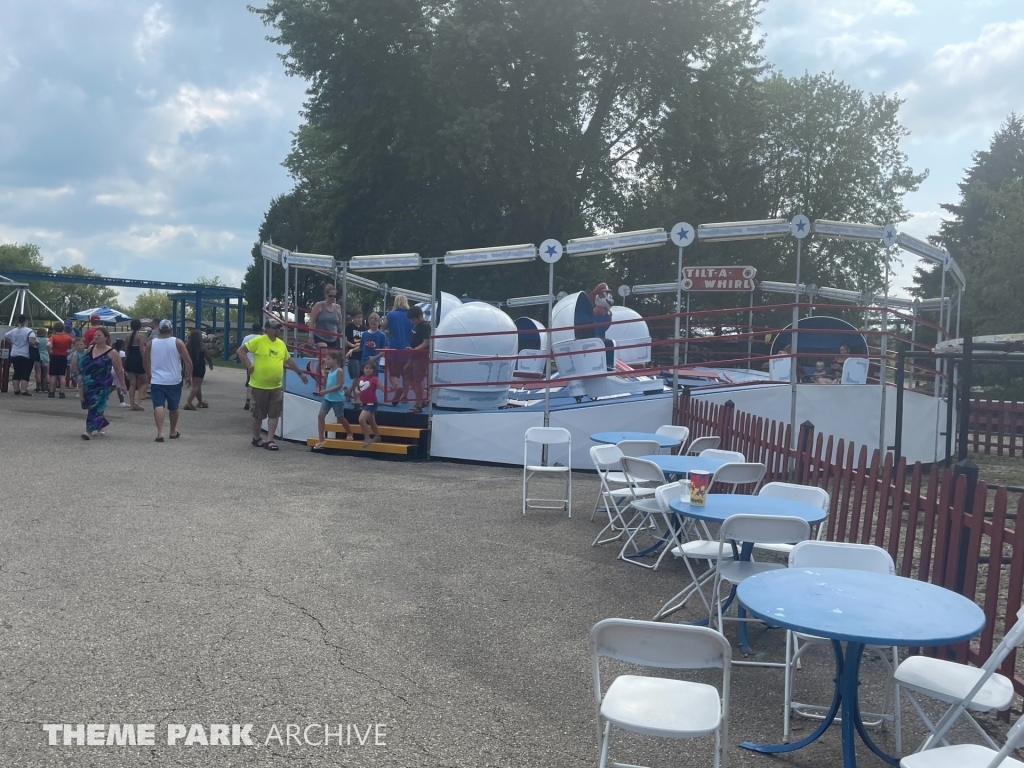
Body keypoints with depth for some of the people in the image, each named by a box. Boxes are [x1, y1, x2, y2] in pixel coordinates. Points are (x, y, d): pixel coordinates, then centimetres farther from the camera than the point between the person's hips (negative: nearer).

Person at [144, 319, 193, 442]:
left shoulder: (151, 344, 2)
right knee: (173, 407, 14)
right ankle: (173, 432, 28)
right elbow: (188, 361, -9)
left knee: (158, 406, -6)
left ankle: (160, 432, -21)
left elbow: (146, 362, 12)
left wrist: (149, 376, 27)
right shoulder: (177, 342, -5)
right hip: (174, 381, 0)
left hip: (157, 381, 0)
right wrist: (189, 376, 1)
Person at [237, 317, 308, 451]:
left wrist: (300, 373, 25)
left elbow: (289, 360, 21)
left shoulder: (281, 344, 9)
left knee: (274, 414, 2)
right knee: (258, 414, 7)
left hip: (276, 386, 5)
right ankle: (256, 438, 23)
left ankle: (270, 440, 7)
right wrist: (249, 365, -17)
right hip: (260, 385, -5)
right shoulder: (258, 341, -9)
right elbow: (241, 350, -8)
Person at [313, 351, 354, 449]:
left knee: (340, 418, 8)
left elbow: (339, 385, -23)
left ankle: (350, 434, 33)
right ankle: (321, 439, -3)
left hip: (337, 399, -7)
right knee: (320, 416, -6)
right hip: (327, 398, 7)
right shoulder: (330, 371, 8)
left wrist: (326, 391, -26)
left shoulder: (339, 371, -15)